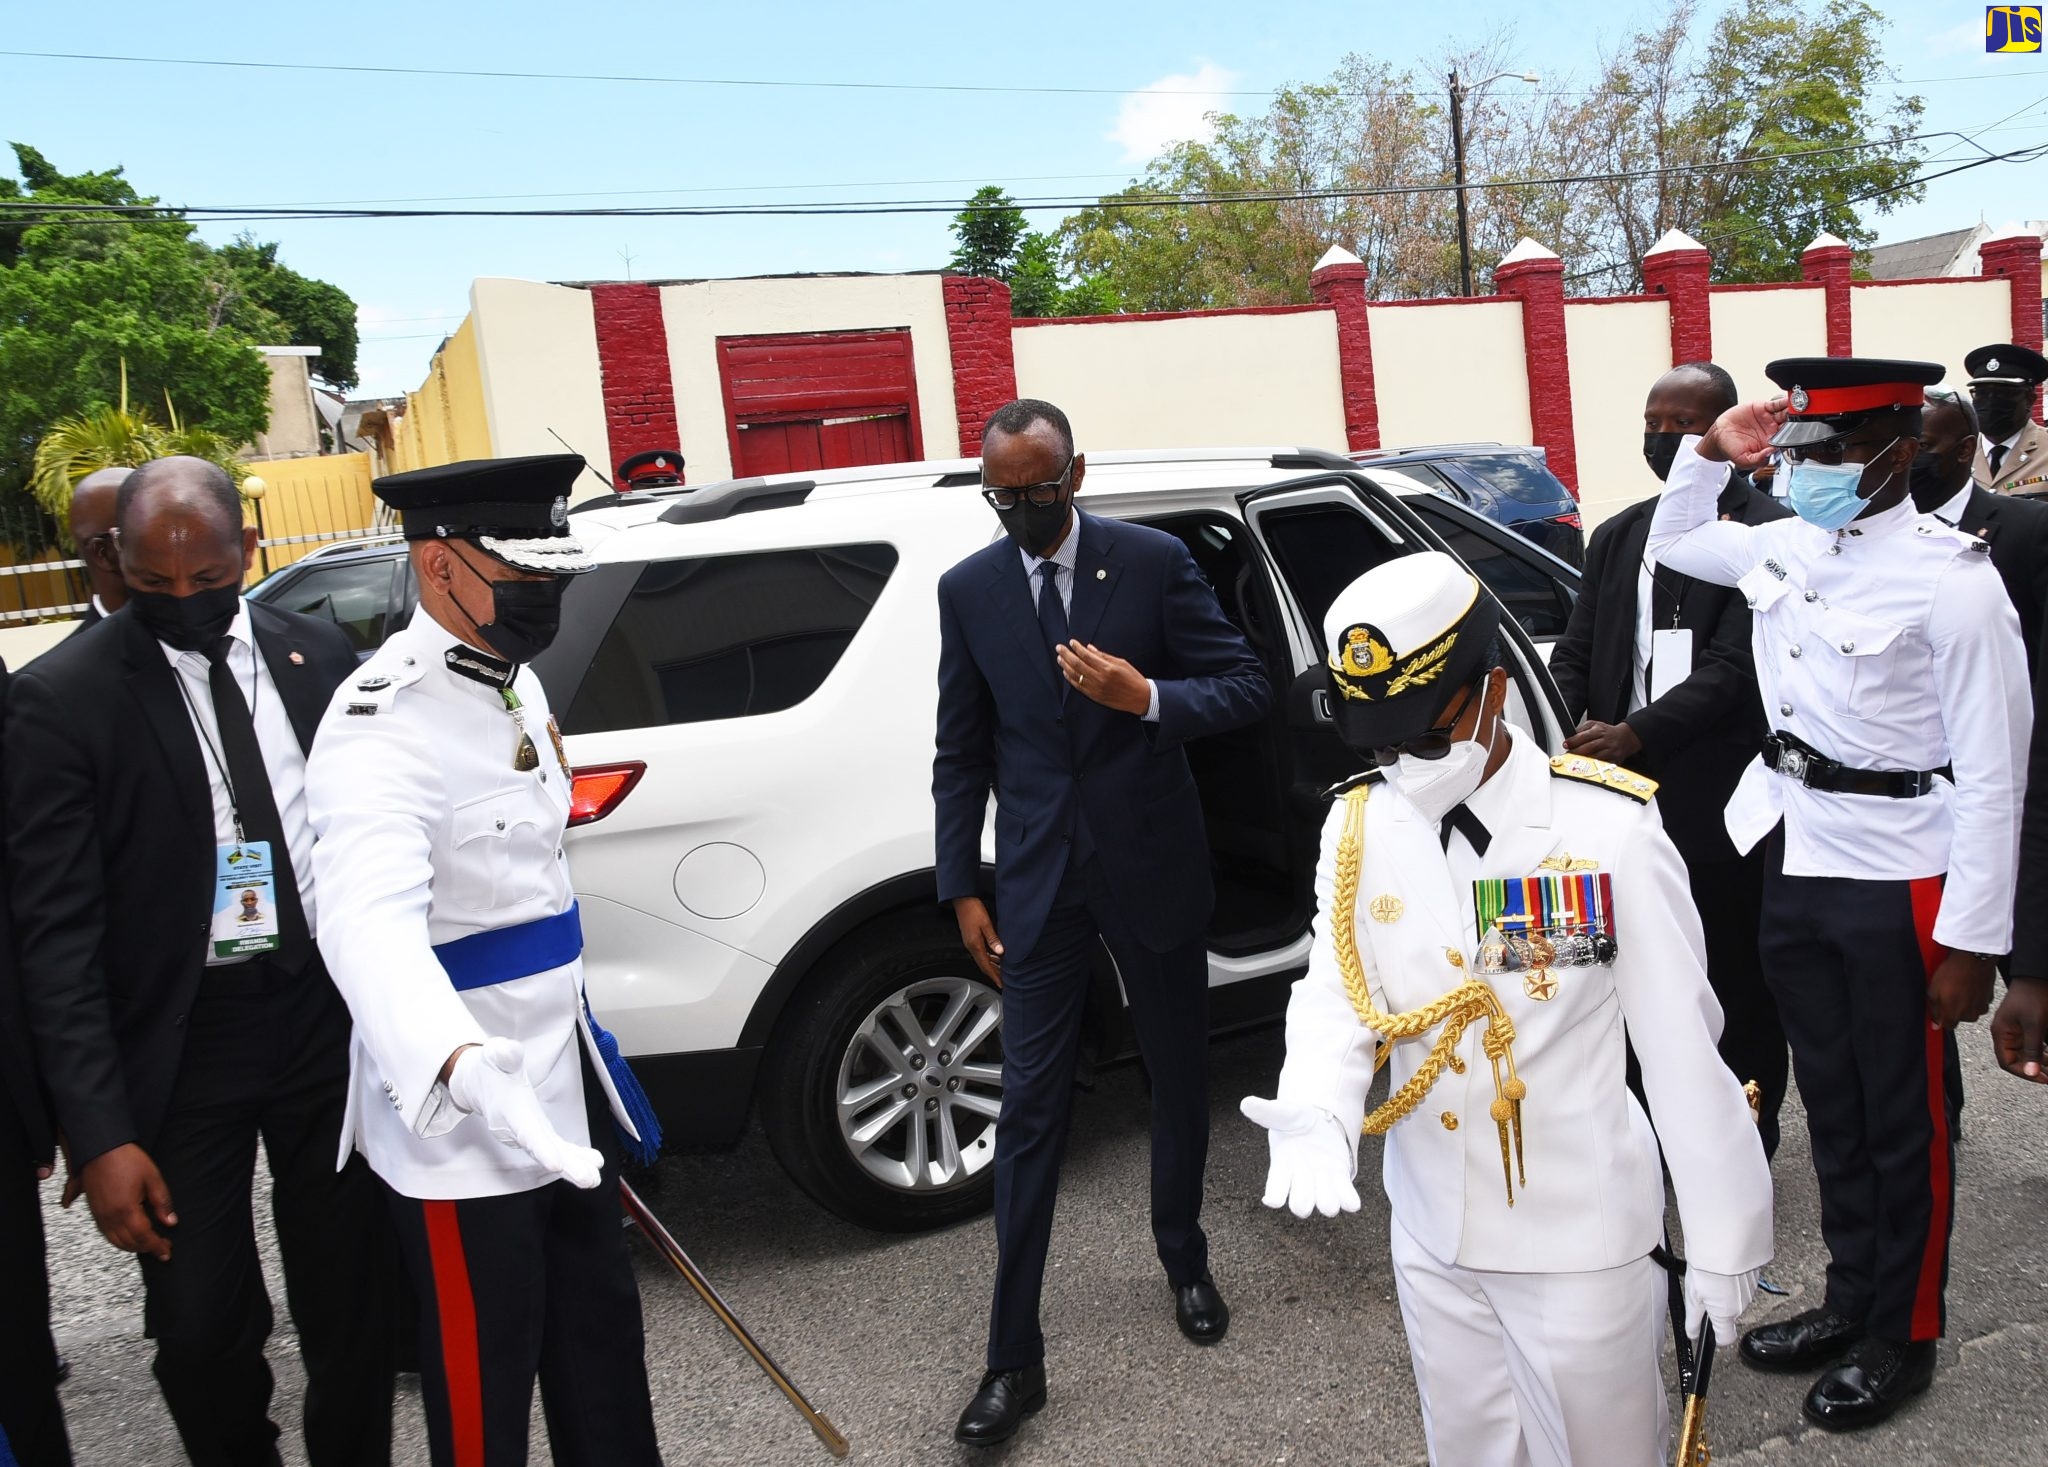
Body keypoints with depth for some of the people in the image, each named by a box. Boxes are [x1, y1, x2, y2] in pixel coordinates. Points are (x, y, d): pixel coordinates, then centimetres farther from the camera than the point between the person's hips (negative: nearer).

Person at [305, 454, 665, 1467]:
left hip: (558, 1082, 9)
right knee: (486, 1382, 8)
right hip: (456, 1117, -9)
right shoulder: (383, 724, -24)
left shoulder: (516, 682, 6)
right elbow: (370, 922, -40)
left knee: (600, 1326, 23)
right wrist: (463, 1067, -57)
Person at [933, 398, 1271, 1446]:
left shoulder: (1154, 562, -6)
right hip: (1038, 881, 1)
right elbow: (960, 753, 4)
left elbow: (1246, 685, -6)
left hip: (1150, 867, 0)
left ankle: (1186, 1266, 42)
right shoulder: (968, 590, 0)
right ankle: (1014, 1360, 12)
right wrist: (962, 889, 1)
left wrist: (1148, 698, -25)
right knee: (1030, 1110, 2)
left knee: (1179, 1080, 17)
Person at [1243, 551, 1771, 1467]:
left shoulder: (1610, 828, -19)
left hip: (1579, 1241, -4)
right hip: (1430, 1229, 5)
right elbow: (1337, 994, -6)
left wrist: (1723, 1237, -6)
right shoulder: (1357, 827, -5)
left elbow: (1683, 1048, -13)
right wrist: (1313, 1115, -27)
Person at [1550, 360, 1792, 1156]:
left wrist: (1635, 734, -28)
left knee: (1737, 989, 10)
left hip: (1725, 810, -5)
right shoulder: (1617, 537, 12)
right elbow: (1574, 654, 9)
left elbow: (1735, 665, -17)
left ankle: (1744, 1148, 28)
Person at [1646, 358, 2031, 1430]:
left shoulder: (1955, 581, -16)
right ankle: (1851, 1299, 37)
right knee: (1831, 1102, 19)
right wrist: (1714, 453, 6)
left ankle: (1903, 1334, 29)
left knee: (1905, 1122, 10)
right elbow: (1673, 544, 24)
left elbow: (1991, 777, -16)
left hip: (1899, 884, -6)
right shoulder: (1781, 547, 3)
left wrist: (1971, 943, -16)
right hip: (1795, 862, 6)